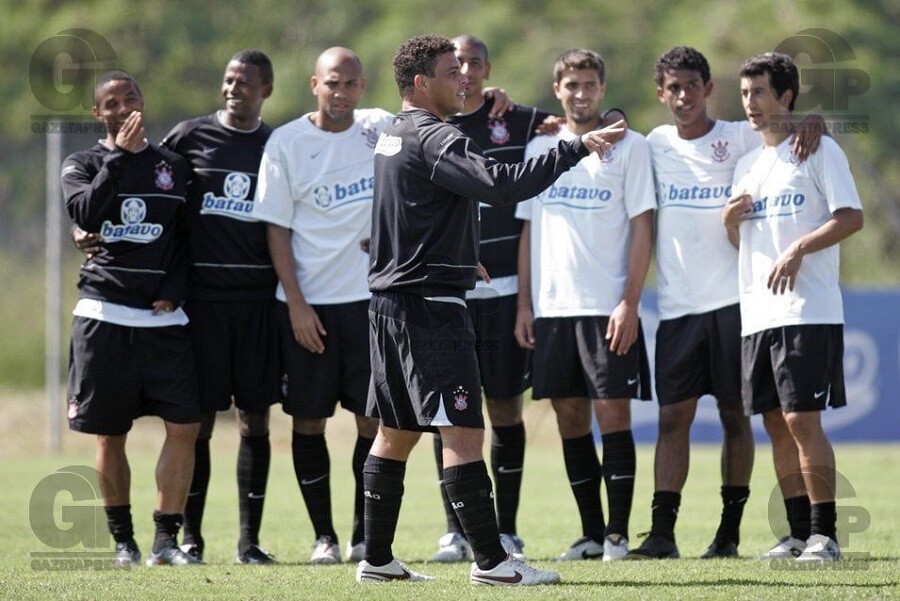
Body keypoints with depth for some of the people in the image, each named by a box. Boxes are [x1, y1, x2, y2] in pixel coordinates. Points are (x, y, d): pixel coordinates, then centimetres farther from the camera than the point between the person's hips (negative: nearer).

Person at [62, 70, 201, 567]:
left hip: (164, 318, 1)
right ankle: (122, 540, 12)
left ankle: (166, 538, -5)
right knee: (110, 433, 2)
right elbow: (86, 214, -14)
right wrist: (119, 156, -14)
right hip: (105, 313, -1)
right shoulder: (82, 165, 7)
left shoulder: (172, 166, 13)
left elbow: (190, 241, 12)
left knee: (184, 427, -10)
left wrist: (173, 293, -3)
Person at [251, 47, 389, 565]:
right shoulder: (286, 143, -2)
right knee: (309, 420, 2)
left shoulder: (382, 129, 4)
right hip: (308, 303, -2)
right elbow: (277, 229, -2)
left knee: (373, 418, -1)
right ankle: (323, 535, 11)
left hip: (370, 296, 2)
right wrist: (296, 303, -9)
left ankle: (365, 536, 7)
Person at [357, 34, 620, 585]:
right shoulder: (432, 138, -14)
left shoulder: (393, 136, 16)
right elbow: (504, 184, -26)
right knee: (464, 431, -10)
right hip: (430, 304, -10)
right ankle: (491, 560, -13)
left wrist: (457, 261, 30)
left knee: (397, 432, 13)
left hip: (392, 300, 10)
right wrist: (577, 148, -22)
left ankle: (377, 559, 15)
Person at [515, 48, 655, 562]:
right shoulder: (539, 149, 14)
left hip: (607, 307, -4)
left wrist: (629, 302, -12)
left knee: (613, 412, -6)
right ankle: (591, 534, 11)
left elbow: (642, 229, -3)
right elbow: (528, 230, 15)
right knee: (570, 418, 5)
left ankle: (618, 533, -3)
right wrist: (524, 304, 7)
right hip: (551, 307, 4)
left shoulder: (629, 146, 1)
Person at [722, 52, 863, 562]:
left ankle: (825, 533, -9)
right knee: (777, 424, 6)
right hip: (758, 313, 7)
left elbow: (852, 217, -11)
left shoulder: (819, 151, -2)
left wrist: (799, 248, -22)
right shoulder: (748, 165, 20)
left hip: (808, 310, -7)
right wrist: (731, 220, 2)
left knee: (803, 419, -12)